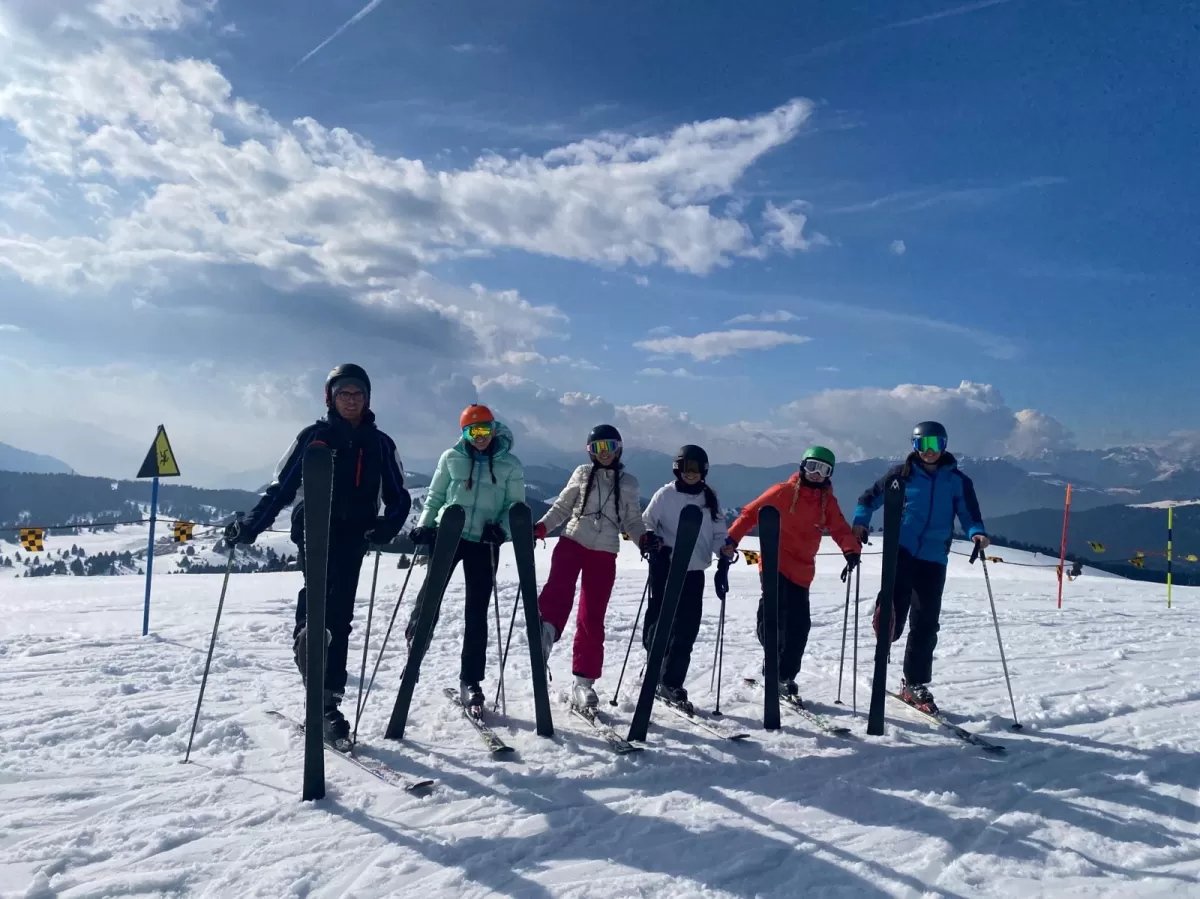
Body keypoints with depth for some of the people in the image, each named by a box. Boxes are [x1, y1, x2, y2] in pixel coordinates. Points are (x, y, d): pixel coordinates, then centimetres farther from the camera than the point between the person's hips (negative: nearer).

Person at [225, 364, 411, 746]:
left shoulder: (379, 443, 9)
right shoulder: (313, 436, 5)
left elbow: (398, 498, 9)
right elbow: (280, 489, 5)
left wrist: (387, 526, -12)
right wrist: (249, 526, -7)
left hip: (353, 537, 1)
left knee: (339, 616, 0)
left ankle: (329, 703, 4)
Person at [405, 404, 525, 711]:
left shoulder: (510, 464, 2)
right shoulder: (451, 458, 5)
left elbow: (515, 505, 4)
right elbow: (435, 496, 12)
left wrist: (501, 528, -14)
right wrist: (424, 525, -2)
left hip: (484, 543, 0)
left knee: (477, 613, 3)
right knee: (431, 593, -13)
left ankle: (470, 681, 14)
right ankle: (414, 647, 15)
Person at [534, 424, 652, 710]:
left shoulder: (629, 483, 8)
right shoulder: (582, 473, 7)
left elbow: (632, 522, 10)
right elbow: (562, 507, 10)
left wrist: (644, 538, -10)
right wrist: (542, 527, -6)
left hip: (604, 553, 0)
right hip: (572, 541, 0)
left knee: (592, 618, 1)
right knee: (559, 584, -33)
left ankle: (584, 681, 10)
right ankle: (547, 630, -52)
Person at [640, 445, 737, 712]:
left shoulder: (710, 499, 8)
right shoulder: (665, 494, -3)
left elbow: (718, 532, 10)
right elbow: (646, 523, 0)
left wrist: (725, 549, -10)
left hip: (695, 570, 4)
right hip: (666, 566, -3)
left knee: (688, 628, 3)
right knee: (663, 620, -4)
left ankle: (671, 683, 13)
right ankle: (654, 673, 14)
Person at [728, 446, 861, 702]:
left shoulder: (828, 502, 7)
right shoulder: (783, 492, -4)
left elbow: (840, 529, -3)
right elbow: (751, 513, -4)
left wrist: (851, 549, -24)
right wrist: (730, 539, -13)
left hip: (801, 572, 4)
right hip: (774, 564, -4)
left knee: (799, 626, 4)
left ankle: (785, 676, 17)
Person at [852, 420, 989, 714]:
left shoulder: (957, 480, 8)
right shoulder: (903, 473, 5)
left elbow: (970, 514, 7)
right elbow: (870, 497, 13)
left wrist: (977, 533, -15)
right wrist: (861, 521, -4)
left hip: (933, 559, 2)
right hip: (902, 549, -2)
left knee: (925, 625, 7)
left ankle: (916, 684, 20)